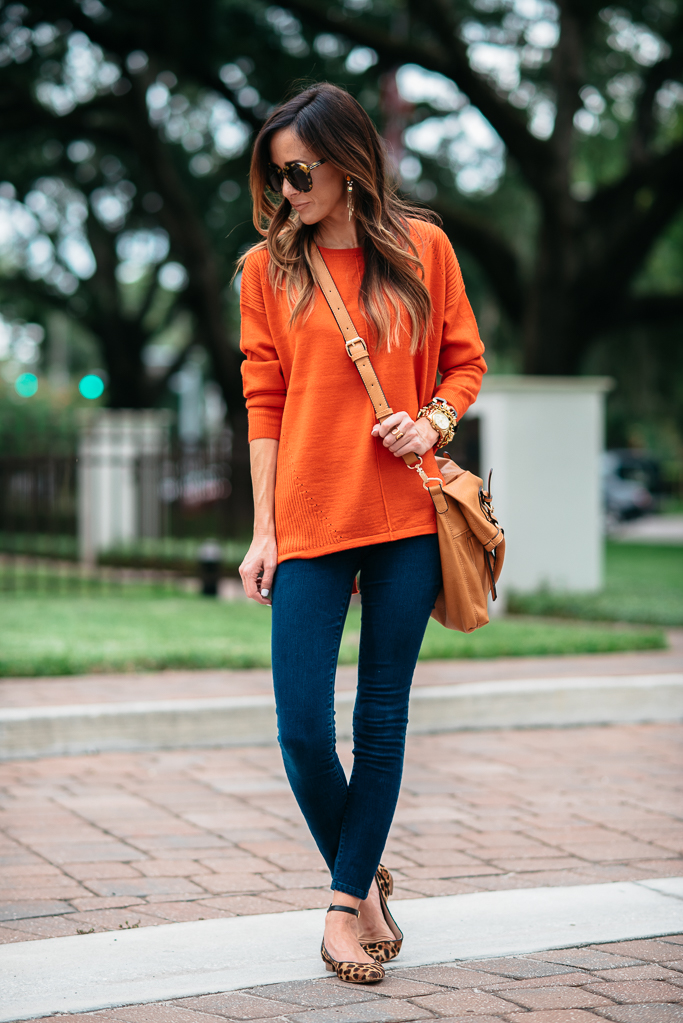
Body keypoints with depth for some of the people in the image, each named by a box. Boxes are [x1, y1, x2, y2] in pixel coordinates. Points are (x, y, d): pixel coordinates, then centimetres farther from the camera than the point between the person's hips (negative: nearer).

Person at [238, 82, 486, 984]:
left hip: (405, 516, 0)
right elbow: (264, 404, 3)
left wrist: (433, 421, -10)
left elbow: (466, 362, 12)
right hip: (310, 521, 0)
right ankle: (362, 877, 20)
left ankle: (348, 901, 18)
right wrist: (264, 532, -1)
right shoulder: (266, 267, 3)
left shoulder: (422, 248, 3)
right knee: (303, 728, -4)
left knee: (383, 718, 5)